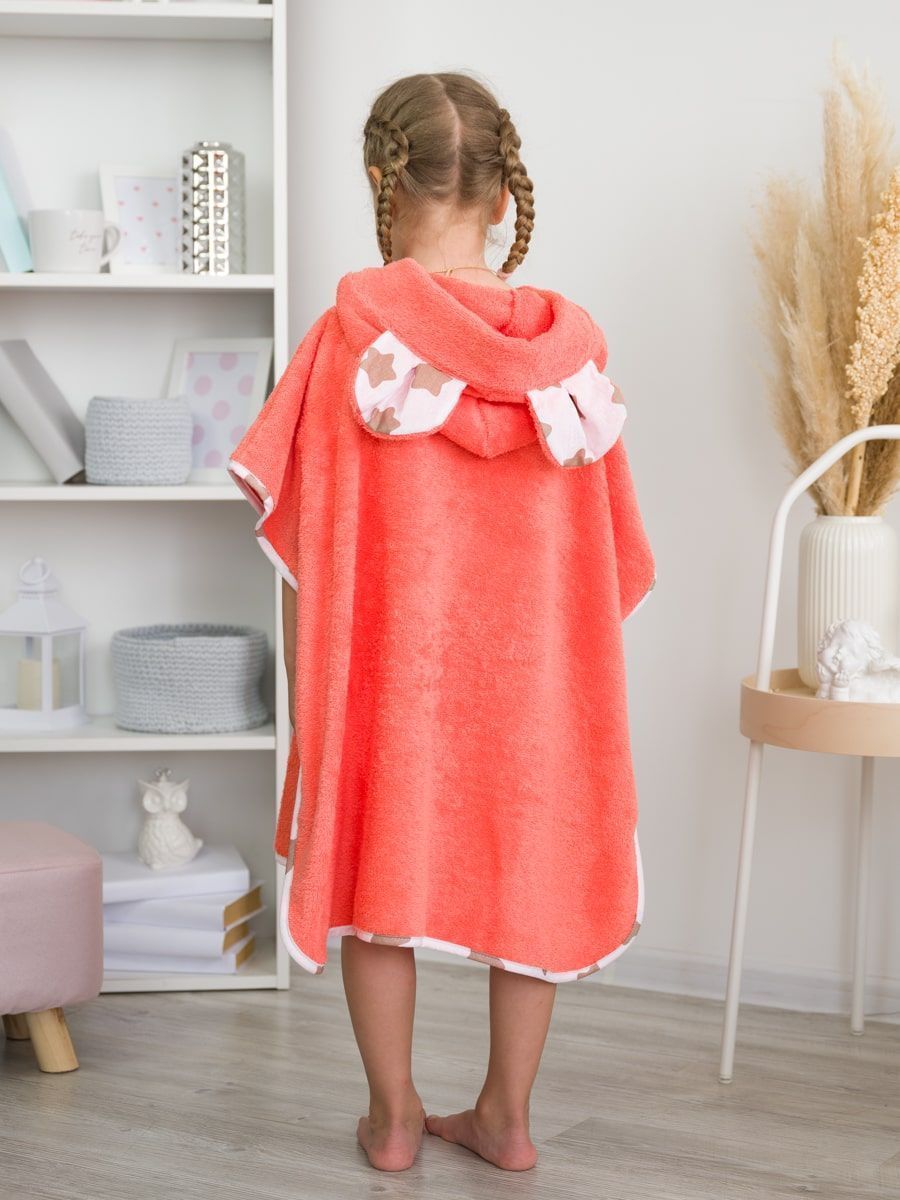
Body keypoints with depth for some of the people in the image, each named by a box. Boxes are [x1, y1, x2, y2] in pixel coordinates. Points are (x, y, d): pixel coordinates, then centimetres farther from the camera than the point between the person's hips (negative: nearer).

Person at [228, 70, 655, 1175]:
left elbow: (305, 545, -9)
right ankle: (506, 1118, 24)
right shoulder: (568, 343, -6)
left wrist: (304, 703, 0)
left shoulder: (352, 331, -12)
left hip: (387, 658, -2)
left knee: (376, 869, 14)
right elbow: (604, 548, 1)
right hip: (532, 667, 2)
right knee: (526, 870, 15)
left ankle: (394, 1119, 23)